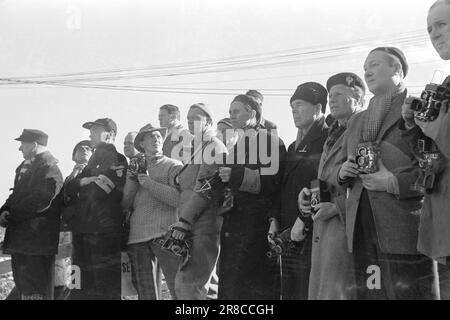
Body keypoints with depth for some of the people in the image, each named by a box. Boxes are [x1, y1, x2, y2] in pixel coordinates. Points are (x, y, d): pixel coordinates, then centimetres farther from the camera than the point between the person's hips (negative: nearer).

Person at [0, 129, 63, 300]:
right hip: (20, 240, 10)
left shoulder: (49, 168, -11)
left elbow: (41, 200, -22)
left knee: (36, 292, -7)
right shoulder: (25, 166, 18)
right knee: (22, 285, 15)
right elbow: (16, 195, 20)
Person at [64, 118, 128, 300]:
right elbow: (68, 188, 13)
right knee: (81, 288, 12)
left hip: (103, 232, -8)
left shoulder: (117, 160, -3)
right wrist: (83, 181, -7)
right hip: (83, 229, 8)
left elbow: (110, 191, -15)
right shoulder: (94, 160, 21)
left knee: (105, 287, -7)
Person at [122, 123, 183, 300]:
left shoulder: (173, 166, 8)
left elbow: (180, 198, -8)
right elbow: (125, 204, 13)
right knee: (145, 293, 5)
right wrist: (131, 180, -1)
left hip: (165, 233, -4)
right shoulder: (134, 168, 21)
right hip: (137, 238, 4)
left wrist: (150, 184, -8)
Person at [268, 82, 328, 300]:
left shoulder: (328, 140, -6)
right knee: (289, 292, 8)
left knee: (308, 292, -7)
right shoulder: (294, 146, 22)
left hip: (312, 235, -8)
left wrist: (304, 221, -19)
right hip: (288, 235, 8)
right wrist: (275, 220, 7)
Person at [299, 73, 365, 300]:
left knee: (338, 291, -8)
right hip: (322, 230, 9)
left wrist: (337, 207, -17)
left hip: (346, 225, -8)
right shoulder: (333, 135, 22)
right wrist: (307, 192, 7)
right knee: (319, 291, 9)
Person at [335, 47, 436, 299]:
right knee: (369, 292, 5)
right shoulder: (356, 122, 22)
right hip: (361, 229, 6)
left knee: (409, 292, -7)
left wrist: (394, 181, -16)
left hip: (404, 229, -6)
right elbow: (339, 167, 29)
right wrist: (342, 172, 6)